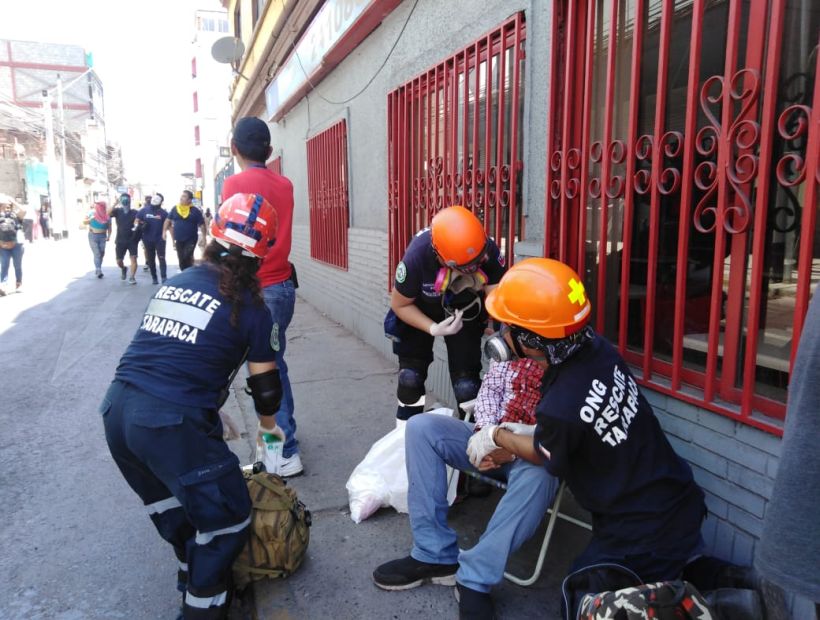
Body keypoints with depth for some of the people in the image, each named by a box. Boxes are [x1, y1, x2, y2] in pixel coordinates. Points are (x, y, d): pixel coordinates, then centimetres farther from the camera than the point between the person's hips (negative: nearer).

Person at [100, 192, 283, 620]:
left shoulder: (173, 283, 14)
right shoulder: (249, 307, -3)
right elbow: (264, 384, 5)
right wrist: (268, 425, 27)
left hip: (116, 409, 8)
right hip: (171, 423, -7)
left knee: (172, 507, 29)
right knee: (227, 519, 12)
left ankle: (194, 576, 48)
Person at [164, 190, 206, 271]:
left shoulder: (195, 211, -7)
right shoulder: (175, 209, 3)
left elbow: (202, 224, -5)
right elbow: (168, 220, 12)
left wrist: (203, 238, -11)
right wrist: (164, 231, 3)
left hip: (191, 239, -4)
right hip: (179, 240, 4)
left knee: (186, 258, -19)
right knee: (181, 260, 9)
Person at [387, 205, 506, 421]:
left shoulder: (488, 251, -33)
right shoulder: (417, 256, -37)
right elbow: (400, 305, -20)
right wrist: (434, 329, -31)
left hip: (465, 311, 1)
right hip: (419, 312, -1)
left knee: (466, 384, -5)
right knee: (411, 376, 4)